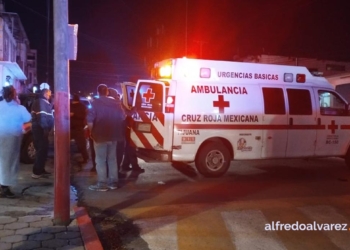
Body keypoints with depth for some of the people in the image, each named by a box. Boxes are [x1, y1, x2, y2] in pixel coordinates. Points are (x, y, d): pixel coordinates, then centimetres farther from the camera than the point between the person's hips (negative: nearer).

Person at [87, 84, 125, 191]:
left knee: (101, 160, 1)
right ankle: (113, 182, 17)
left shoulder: (95, 103, -9)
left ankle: (102, 183, 2)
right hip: (113, 135, 5)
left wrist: (92, 131, -1)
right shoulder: (115, 103, 6)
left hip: (100, 135, -5)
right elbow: (122, 117, 8)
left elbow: (90, 121, -15)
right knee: (112, 159, 12)